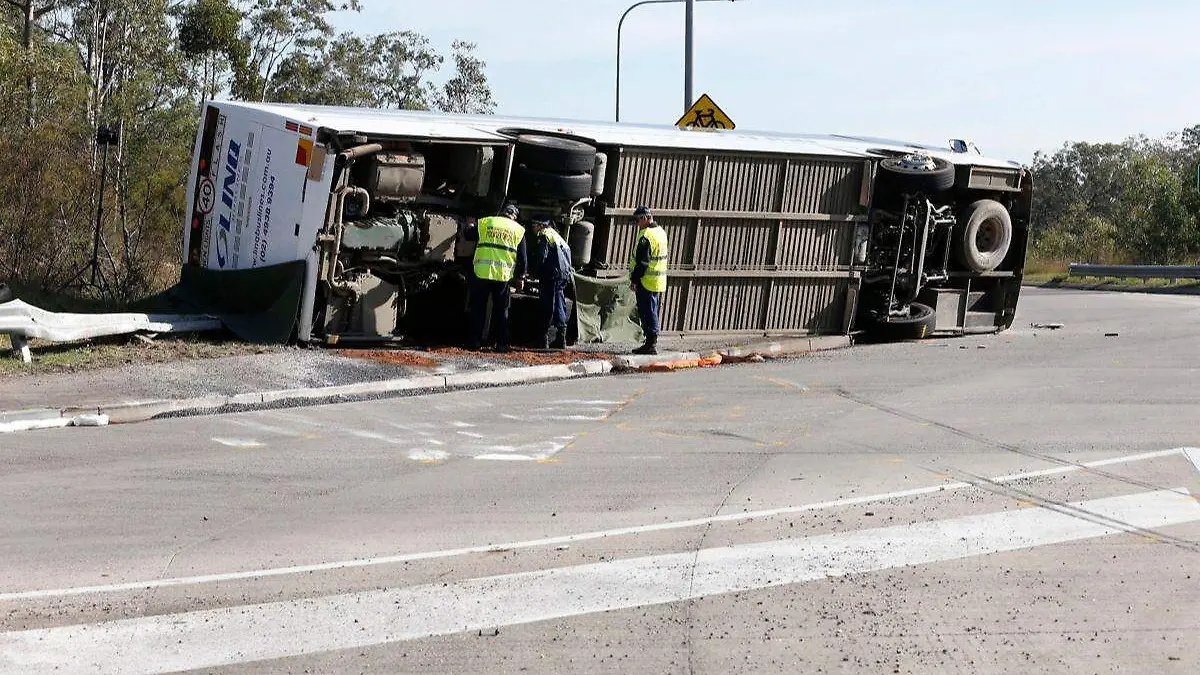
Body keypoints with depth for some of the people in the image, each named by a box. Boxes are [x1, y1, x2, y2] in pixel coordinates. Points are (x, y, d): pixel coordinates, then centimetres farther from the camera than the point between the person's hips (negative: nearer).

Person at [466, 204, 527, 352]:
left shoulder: (485, 223, 6)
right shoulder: (519, 230, 7)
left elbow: (469, 236, 19)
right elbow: (522, 258, 8)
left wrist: (470, 226, 41)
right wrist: (520, 277, 16)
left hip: (482, 273, 0)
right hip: (504, 275, 0)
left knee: (478, 309, 8)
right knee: (501, 310, 9)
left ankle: (474, 341, 7)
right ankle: (501, 343, 7)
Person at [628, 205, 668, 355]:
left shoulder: (646, 236, -18)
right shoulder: (661, 232, 12)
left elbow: (642, 262, -20)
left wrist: (634, 280, -14)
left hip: (647, 281, -9)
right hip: (660, 282, 9)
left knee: (647, 314, -5)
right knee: (653, 313, 15)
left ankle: (650, 344, -4)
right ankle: (653, 343, 20)